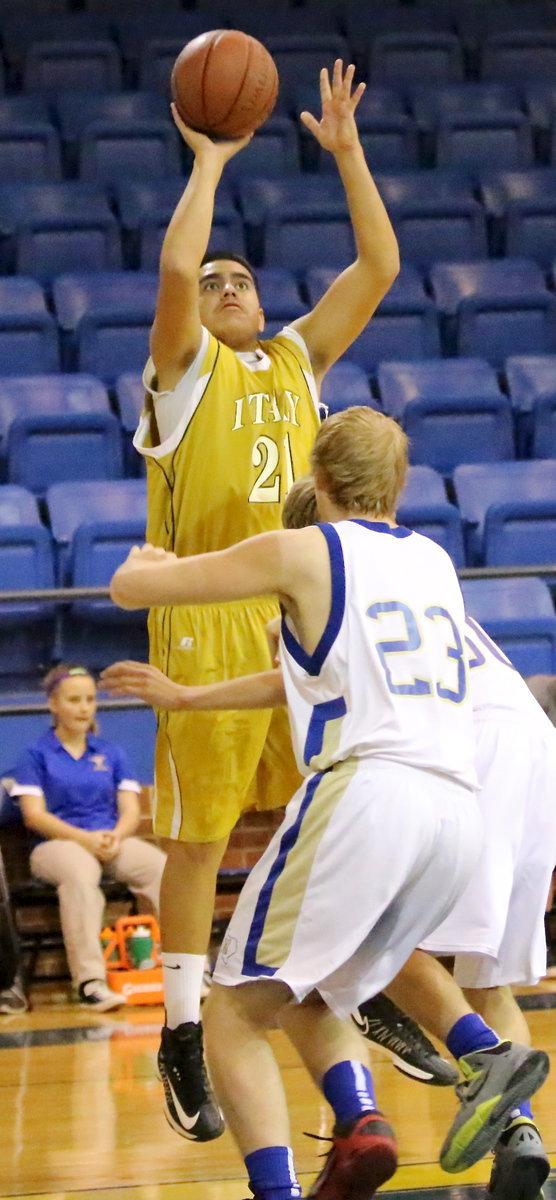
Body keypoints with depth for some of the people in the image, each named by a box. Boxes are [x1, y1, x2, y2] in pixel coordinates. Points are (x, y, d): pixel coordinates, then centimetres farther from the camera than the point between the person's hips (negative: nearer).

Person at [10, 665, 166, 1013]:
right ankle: (90, 981, -48)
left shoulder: (112, 753, 21)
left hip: (112, 841, 3)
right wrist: (85, 838, -16)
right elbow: (35, 815, -2)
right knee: (80, 872, -41)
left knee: (161, 867, -30)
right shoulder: (37, 755, 9)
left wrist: (115, 836, -12)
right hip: (57, 844, -3)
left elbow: (131, 809, 12)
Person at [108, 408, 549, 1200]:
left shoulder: (303, 553, 7)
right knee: (309, 998, 22)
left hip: (367, 789, -6)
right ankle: (361, 1122, -6)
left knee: (235, 1013, 2)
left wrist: (147, 562, 38)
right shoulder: (435, 561, 25)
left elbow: (129, 589, 14)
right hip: (458, 811, 6)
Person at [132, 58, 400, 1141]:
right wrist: (210, 161, -7)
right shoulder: (185, 367, 2)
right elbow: (174, 266, -17)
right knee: (198, 839, -1)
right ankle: (182, 1039, 5)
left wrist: (346, 151, 6)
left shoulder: (297, 361, 16)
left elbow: (378, 265, 10)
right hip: (207, 629, -5)